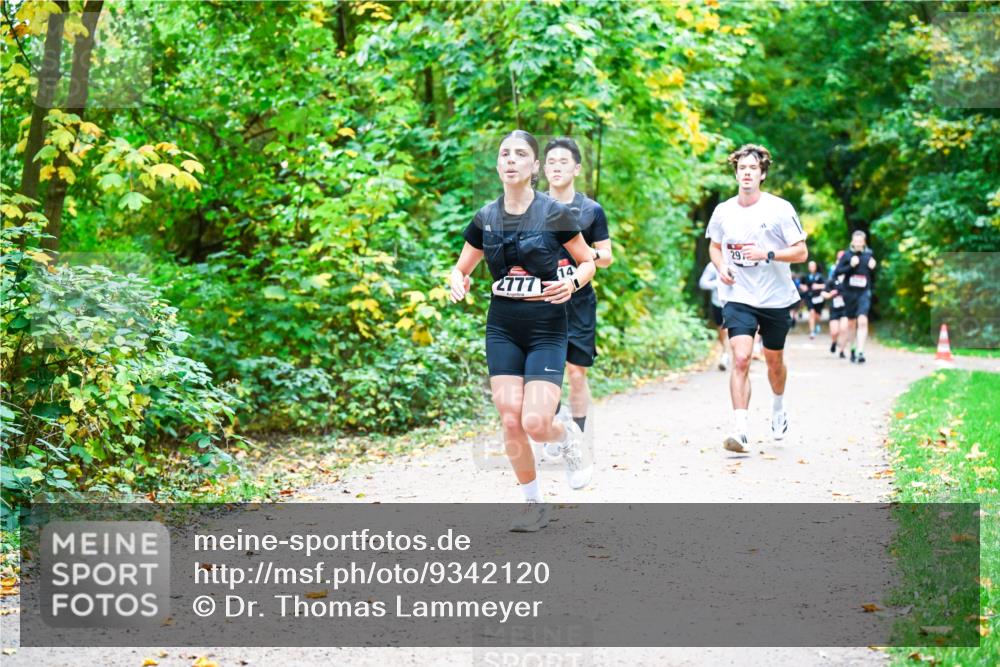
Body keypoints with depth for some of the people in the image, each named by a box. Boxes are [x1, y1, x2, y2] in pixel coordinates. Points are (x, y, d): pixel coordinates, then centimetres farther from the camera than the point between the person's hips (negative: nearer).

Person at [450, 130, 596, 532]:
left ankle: (568, 438, 22)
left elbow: (588, 261, 3)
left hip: (547, 328, -3)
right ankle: (533, 503, 14)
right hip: (502, 329, 3)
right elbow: (461, 268, 14)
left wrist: (573, 282, -18)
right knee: (511, 420, -4)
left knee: (536, 423, -15)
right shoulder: (485, 218, 4)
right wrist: (458, 284, -9)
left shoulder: (554, 213, -7)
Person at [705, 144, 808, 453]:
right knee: (741, 359, -17)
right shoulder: (723, 211, 2)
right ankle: (740, 430, -21)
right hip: (738, 298, 0)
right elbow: (715, 246, 19)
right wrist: (721, 267, -2)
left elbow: (801, 252, -6)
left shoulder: (780, 209, -7)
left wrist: (767, 254, -20)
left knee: (774, 360, 16)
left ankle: (778, 407, 45)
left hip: (776, 298, 0)